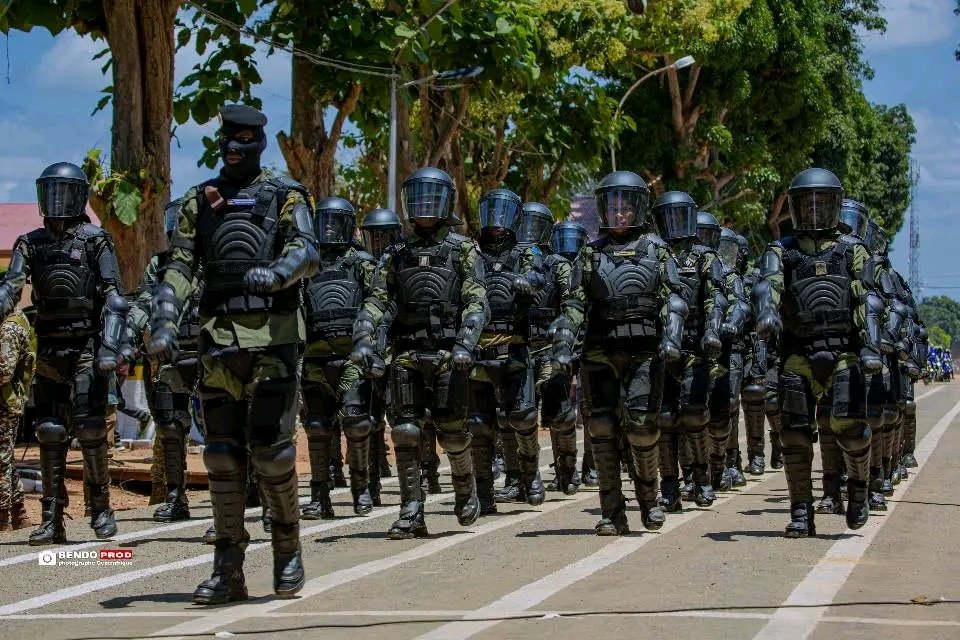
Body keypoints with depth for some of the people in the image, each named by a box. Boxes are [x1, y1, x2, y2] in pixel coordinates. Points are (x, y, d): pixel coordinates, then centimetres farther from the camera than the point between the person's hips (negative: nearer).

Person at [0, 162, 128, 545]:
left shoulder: (95, 241, -2)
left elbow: (114, 298, -7)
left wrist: (110, 348, -17)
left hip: (87, 351, -4)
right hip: (48, 353, 4)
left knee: (89, 428, -10)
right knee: (50, 434, 3)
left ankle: (100, 508, 6)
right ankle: (52, 521, 6)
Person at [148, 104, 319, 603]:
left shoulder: (284, 196, 5)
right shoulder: (199, 201, 15)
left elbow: (307, 252, -10)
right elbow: (178, 267, 8)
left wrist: (274, 273, -32)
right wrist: (163, 322, -7)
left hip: (272, 337, -4)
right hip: (218, 341, 4)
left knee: (272, 450, -6)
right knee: (222, 456, 4)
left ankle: (288, 555, 11)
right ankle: (228, 571, 8)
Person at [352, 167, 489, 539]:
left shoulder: (464, 250, 5)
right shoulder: (396, 254, 15)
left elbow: (477, 303, -5)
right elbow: (376, 301, 9)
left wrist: (464, 345, -20)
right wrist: (363, 339, -9)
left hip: (448, 354, -3)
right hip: (406, 355, 3)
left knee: (452, 431, -2)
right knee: (405, 433, -4)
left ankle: (466, 492, 24)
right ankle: (411, 515, -2)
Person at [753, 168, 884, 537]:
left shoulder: (853, 253, 12)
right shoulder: (781, 252, 12)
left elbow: (868, 302, 1)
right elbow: (767, 285, -8)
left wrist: (871, 348, -13)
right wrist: (766, 313, -32)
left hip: (844, 353, -1)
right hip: (798, 354, 1)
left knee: (848, 424, -16)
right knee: (795, 433, -2)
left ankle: (858, 484, 12)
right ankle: (801, 514, 6)